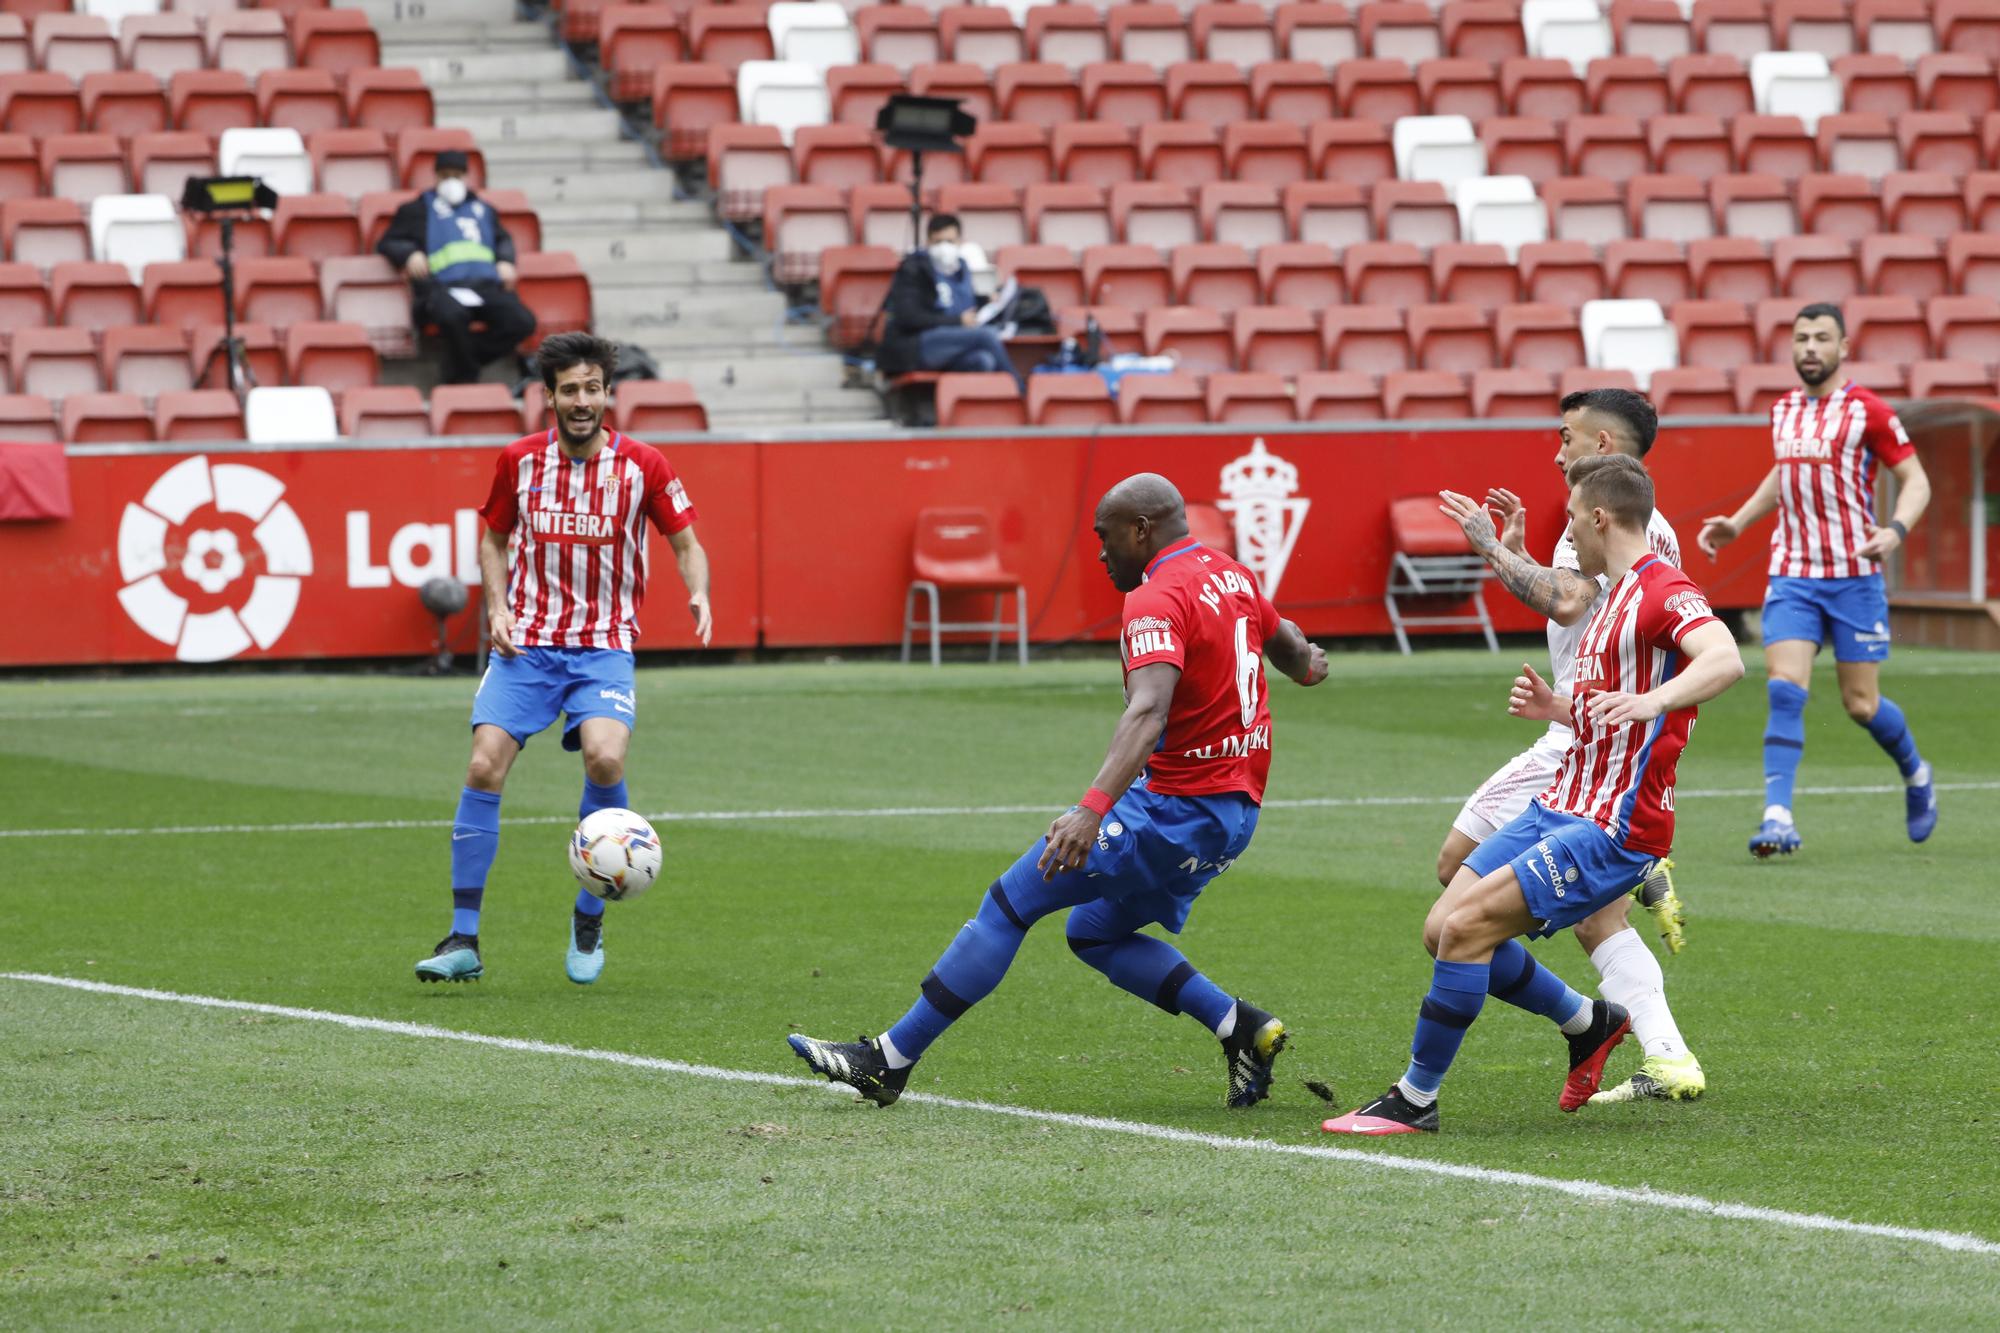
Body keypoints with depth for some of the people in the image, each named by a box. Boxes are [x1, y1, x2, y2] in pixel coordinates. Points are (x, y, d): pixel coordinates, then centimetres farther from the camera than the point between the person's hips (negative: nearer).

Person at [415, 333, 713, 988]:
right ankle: (463, 940, -5)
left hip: (604, 644, -2)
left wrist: (698, 594, -14)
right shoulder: (519, 460, 2)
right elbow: (494, 538, 17)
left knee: (605, 757, -26)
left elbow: (686, 545, 7)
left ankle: (589, 921, -5)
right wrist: (498, 607, 0)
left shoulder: (642, 465, -3)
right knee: (485, 766, -15)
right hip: (525, 641, 2)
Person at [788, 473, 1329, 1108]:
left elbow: (1149, 710, -33)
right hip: (1234, 810, 9)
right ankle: (1242, 1027, 10)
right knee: (1094, 932, 20)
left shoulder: (1158, 599, -16)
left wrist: (1092, 809, -45)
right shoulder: (1232, 575, 11)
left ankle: (891, 1059, -6)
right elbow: (1286, 640, 33)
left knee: (1012, 899, -7)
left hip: (1179, 809, -9)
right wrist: (1305, 664, 59)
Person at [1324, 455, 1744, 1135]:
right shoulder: (1616, 597, 20)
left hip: (1612, 829, -10)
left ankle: (1415, 1100, -9)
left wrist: (1654, 699, -49)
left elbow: (1725, 659, -34)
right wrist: (1560, 709, 14)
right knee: (1442, 931, 4)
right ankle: (1588, 1023, 22)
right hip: (1559, 807, 10)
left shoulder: (1664, 590, -13)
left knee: (1467, 926, -19)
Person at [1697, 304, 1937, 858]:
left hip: (1854, 576, -4)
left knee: (1861, 705, 2)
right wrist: (1737, 524, 20)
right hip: (1792, 575, 4)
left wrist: (1896, 530, -22)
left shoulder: (1866, 411, -6)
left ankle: (1915, 775, 32)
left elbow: (1915, 480, -4)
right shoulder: (1783, 411, 11)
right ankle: (1778, 817, -17)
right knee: (1784, 690, -14)